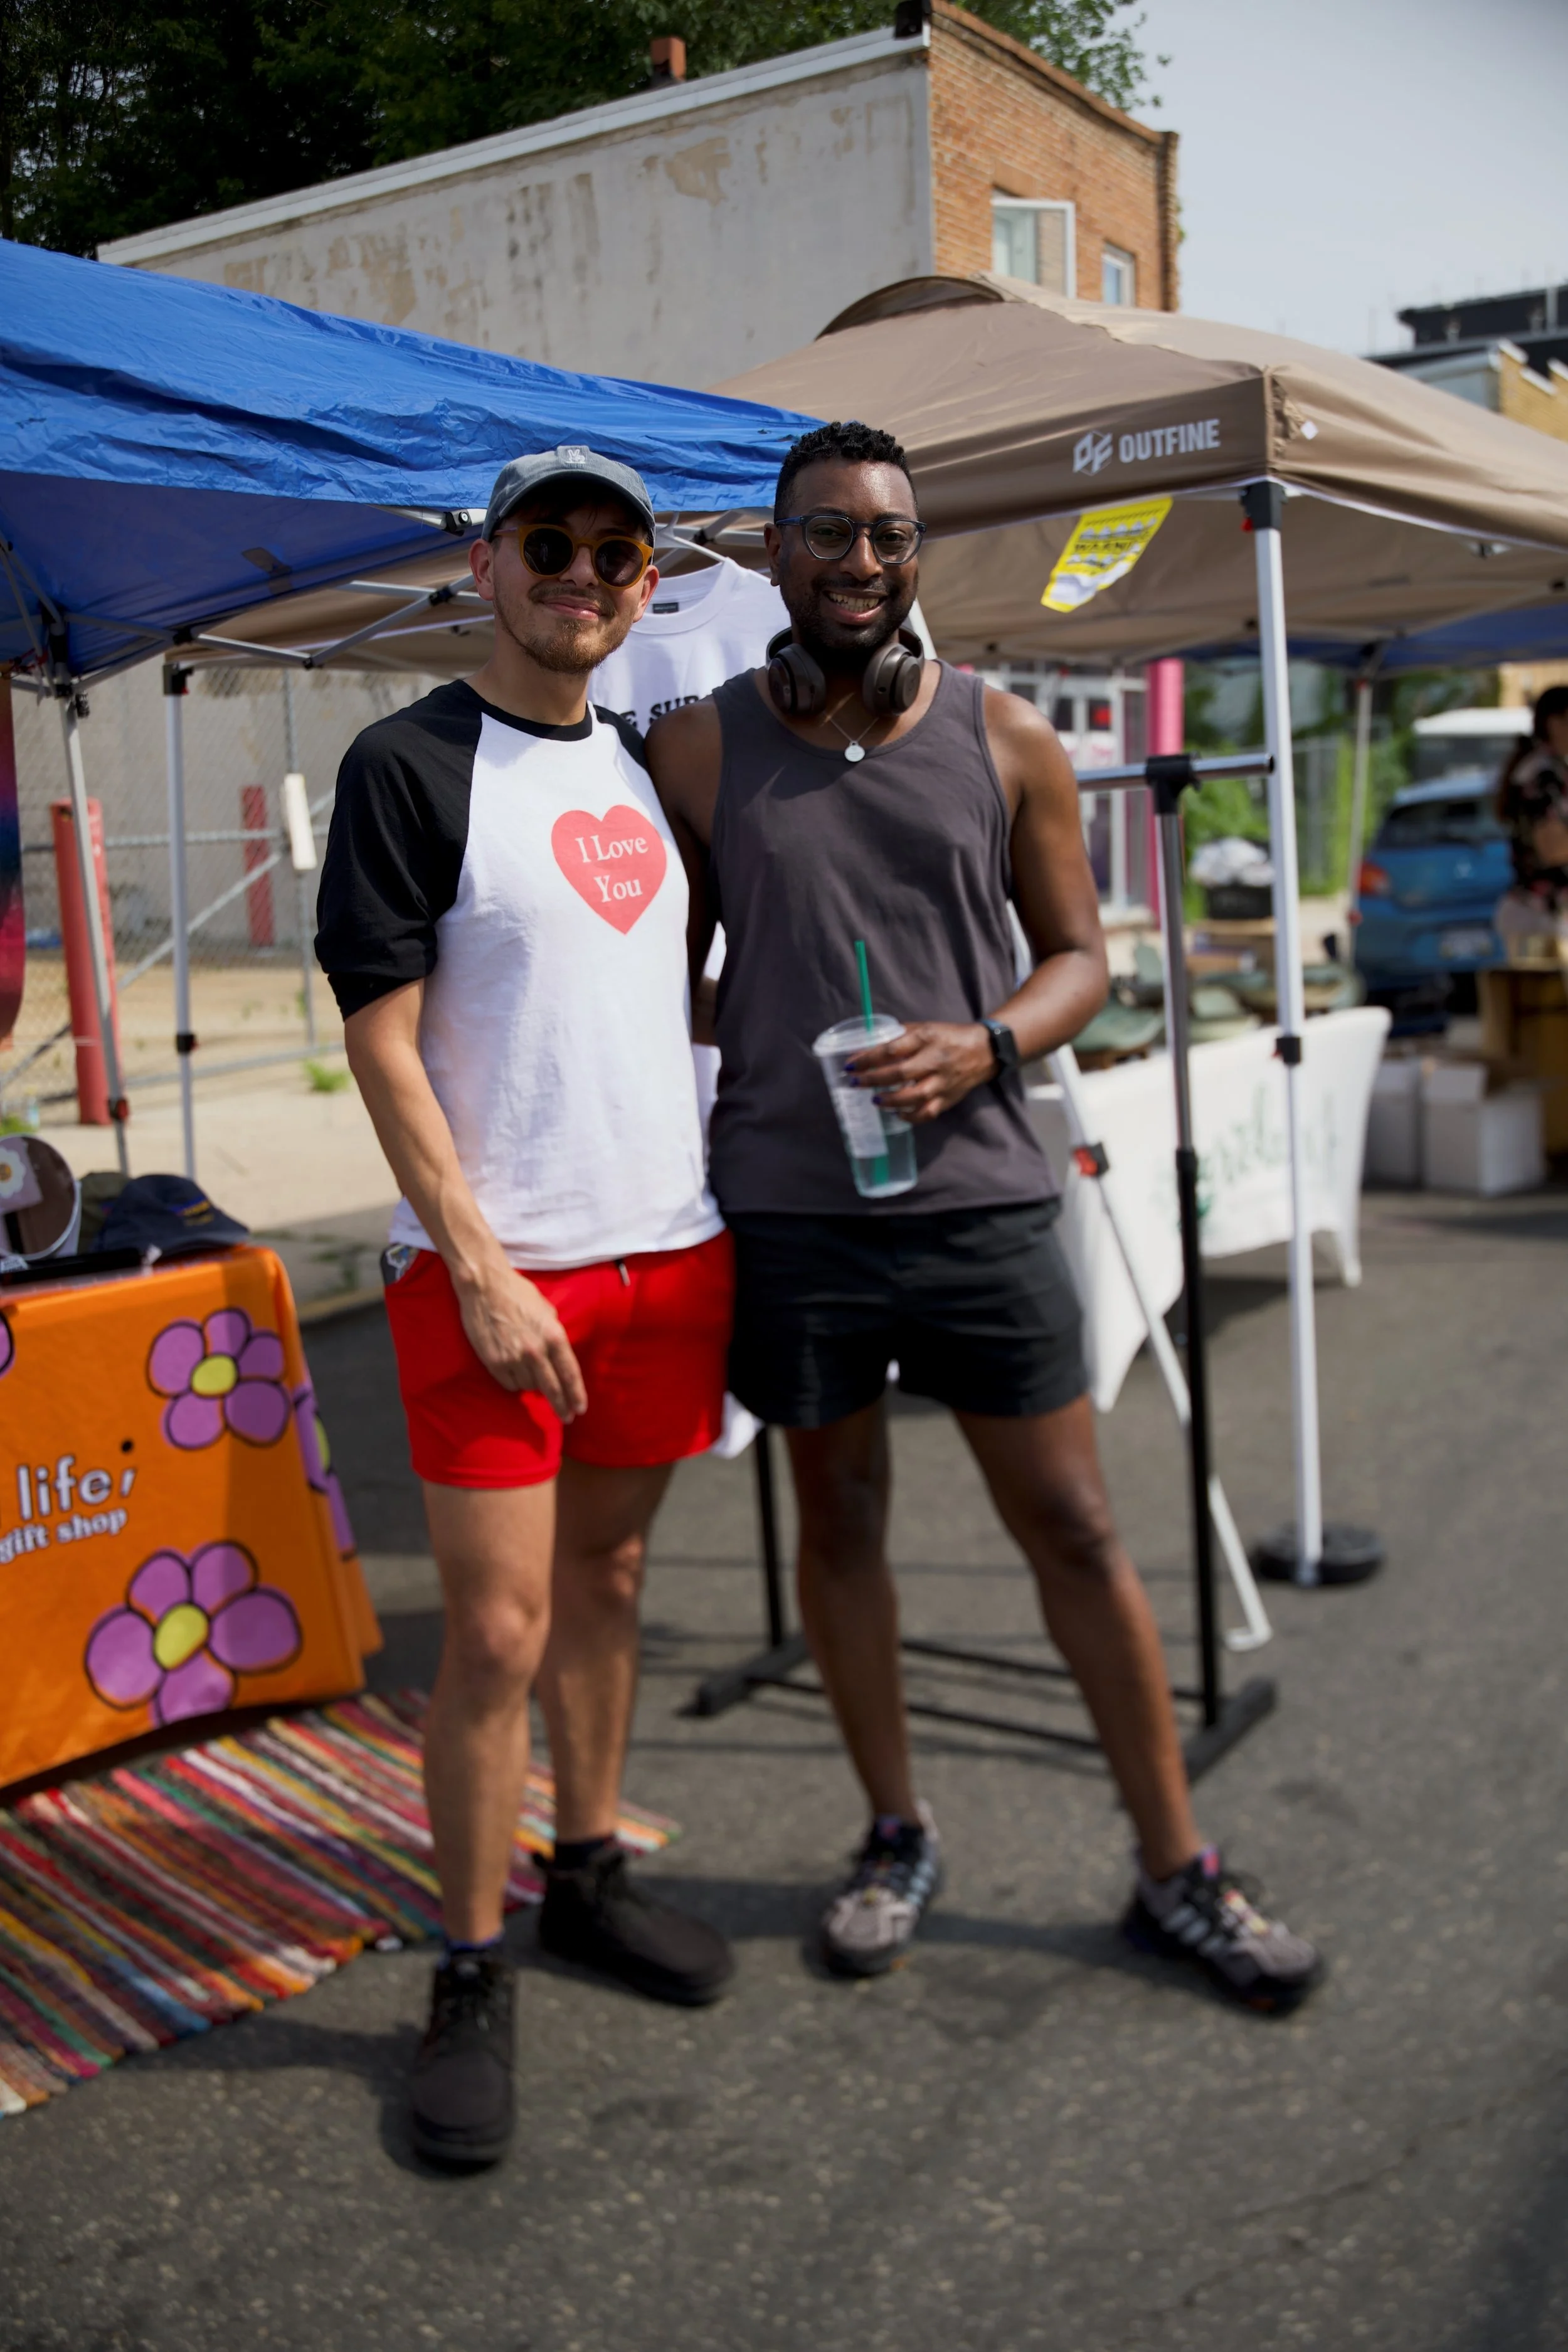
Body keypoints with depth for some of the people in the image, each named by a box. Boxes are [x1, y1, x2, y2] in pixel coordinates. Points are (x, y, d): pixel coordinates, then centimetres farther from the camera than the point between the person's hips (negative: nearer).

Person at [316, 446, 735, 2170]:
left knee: (605, 1573, 16)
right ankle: (471, 1980, 12)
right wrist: (480, 1267, -17)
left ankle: (588, 1878, 32)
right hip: (494, 1267, -6)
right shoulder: (409, 764, -6)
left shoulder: (643, 764, 13)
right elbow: (381, 1037, -11)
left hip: (668, 1246, 6)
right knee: (497, 1629, -3)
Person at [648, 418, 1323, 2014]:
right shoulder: (697, 750, 3)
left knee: (1073, 1528, 5)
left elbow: (1079, 951, 7)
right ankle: (896, 1838, 33)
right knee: (838, 1522, 13)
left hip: (980, 1197, 0)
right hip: (784, 1211, 1)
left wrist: (987, 1046, -13)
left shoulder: (1006, 741, 3)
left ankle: (1175, 1870, 20)